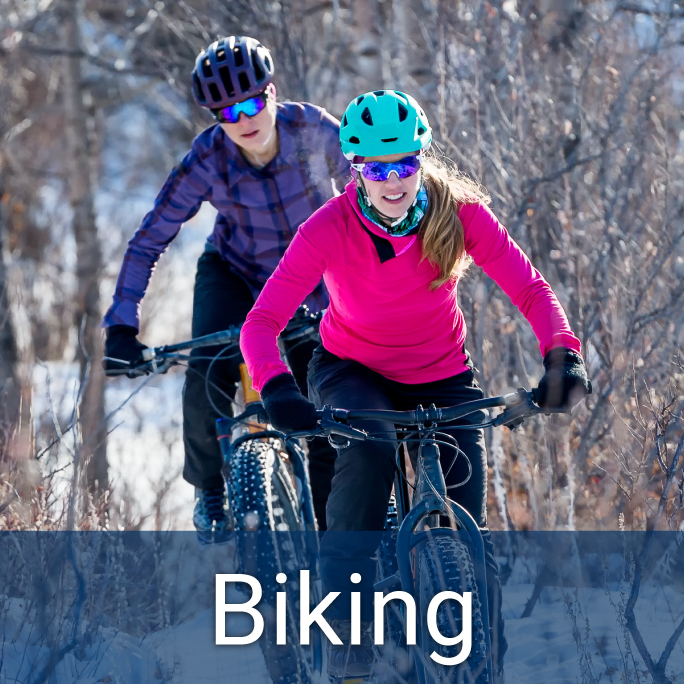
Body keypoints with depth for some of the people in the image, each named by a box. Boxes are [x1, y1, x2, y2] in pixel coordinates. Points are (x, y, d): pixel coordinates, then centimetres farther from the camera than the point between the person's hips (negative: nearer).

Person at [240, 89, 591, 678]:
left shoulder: (459, 212, -21)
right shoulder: (328, 229, -25)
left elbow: (530, 289, -21)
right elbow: (262, 321, -30)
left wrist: (563, 355, -40)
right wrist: (276, 387, -50)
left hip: (442, 378, 2)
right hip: (352, 371, -2)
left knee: (468, 528, -8)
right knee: (370, 449, -36)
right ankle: (346, 618, -25)